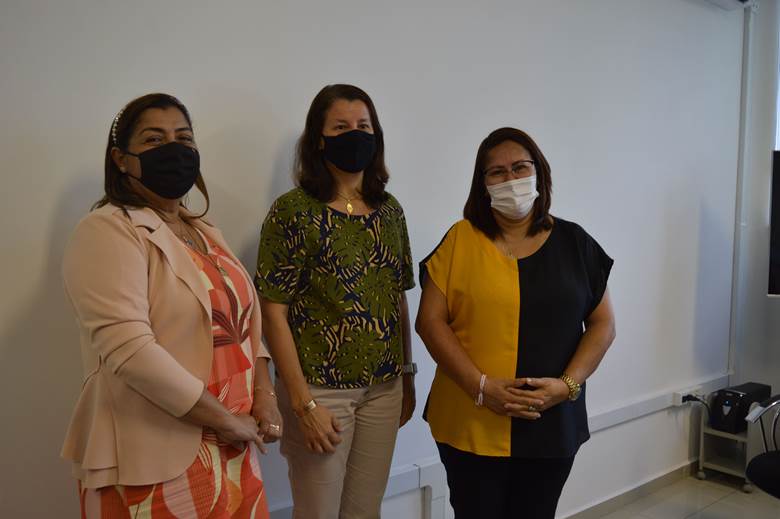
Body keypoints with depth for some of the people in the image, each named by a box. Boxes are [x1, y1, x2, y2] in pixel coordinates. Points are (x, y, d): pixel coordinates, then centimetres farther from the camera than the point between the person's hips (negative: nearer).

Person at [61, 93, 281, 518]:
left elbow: (245, 318, 15)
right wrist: (226, 420, -18)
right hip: (156, 460, -7)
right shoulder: (107, 231, -13)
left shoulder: (205, 233, 12)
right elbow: (129, 349, -24)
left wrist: (263, 395, -1)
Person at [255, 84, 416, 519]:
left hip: (384, 389, 5)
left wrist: (408, 375, 13)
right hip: (322, 388, -5)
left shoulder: (390, 210, 6)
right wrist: (304, 402, -14)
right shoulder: (294, 211, -10)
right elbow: (274, 312, -12)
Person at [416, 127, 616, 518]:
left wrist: (568, 384, -9)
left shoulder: (573, 243, 4)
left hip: (552, 424, 2)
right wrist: (481, 386, -14)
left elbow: (602, 324, 5)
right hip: (472, 424, -2)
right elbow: (430, 321, -6)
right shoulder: (460, 240, -3)